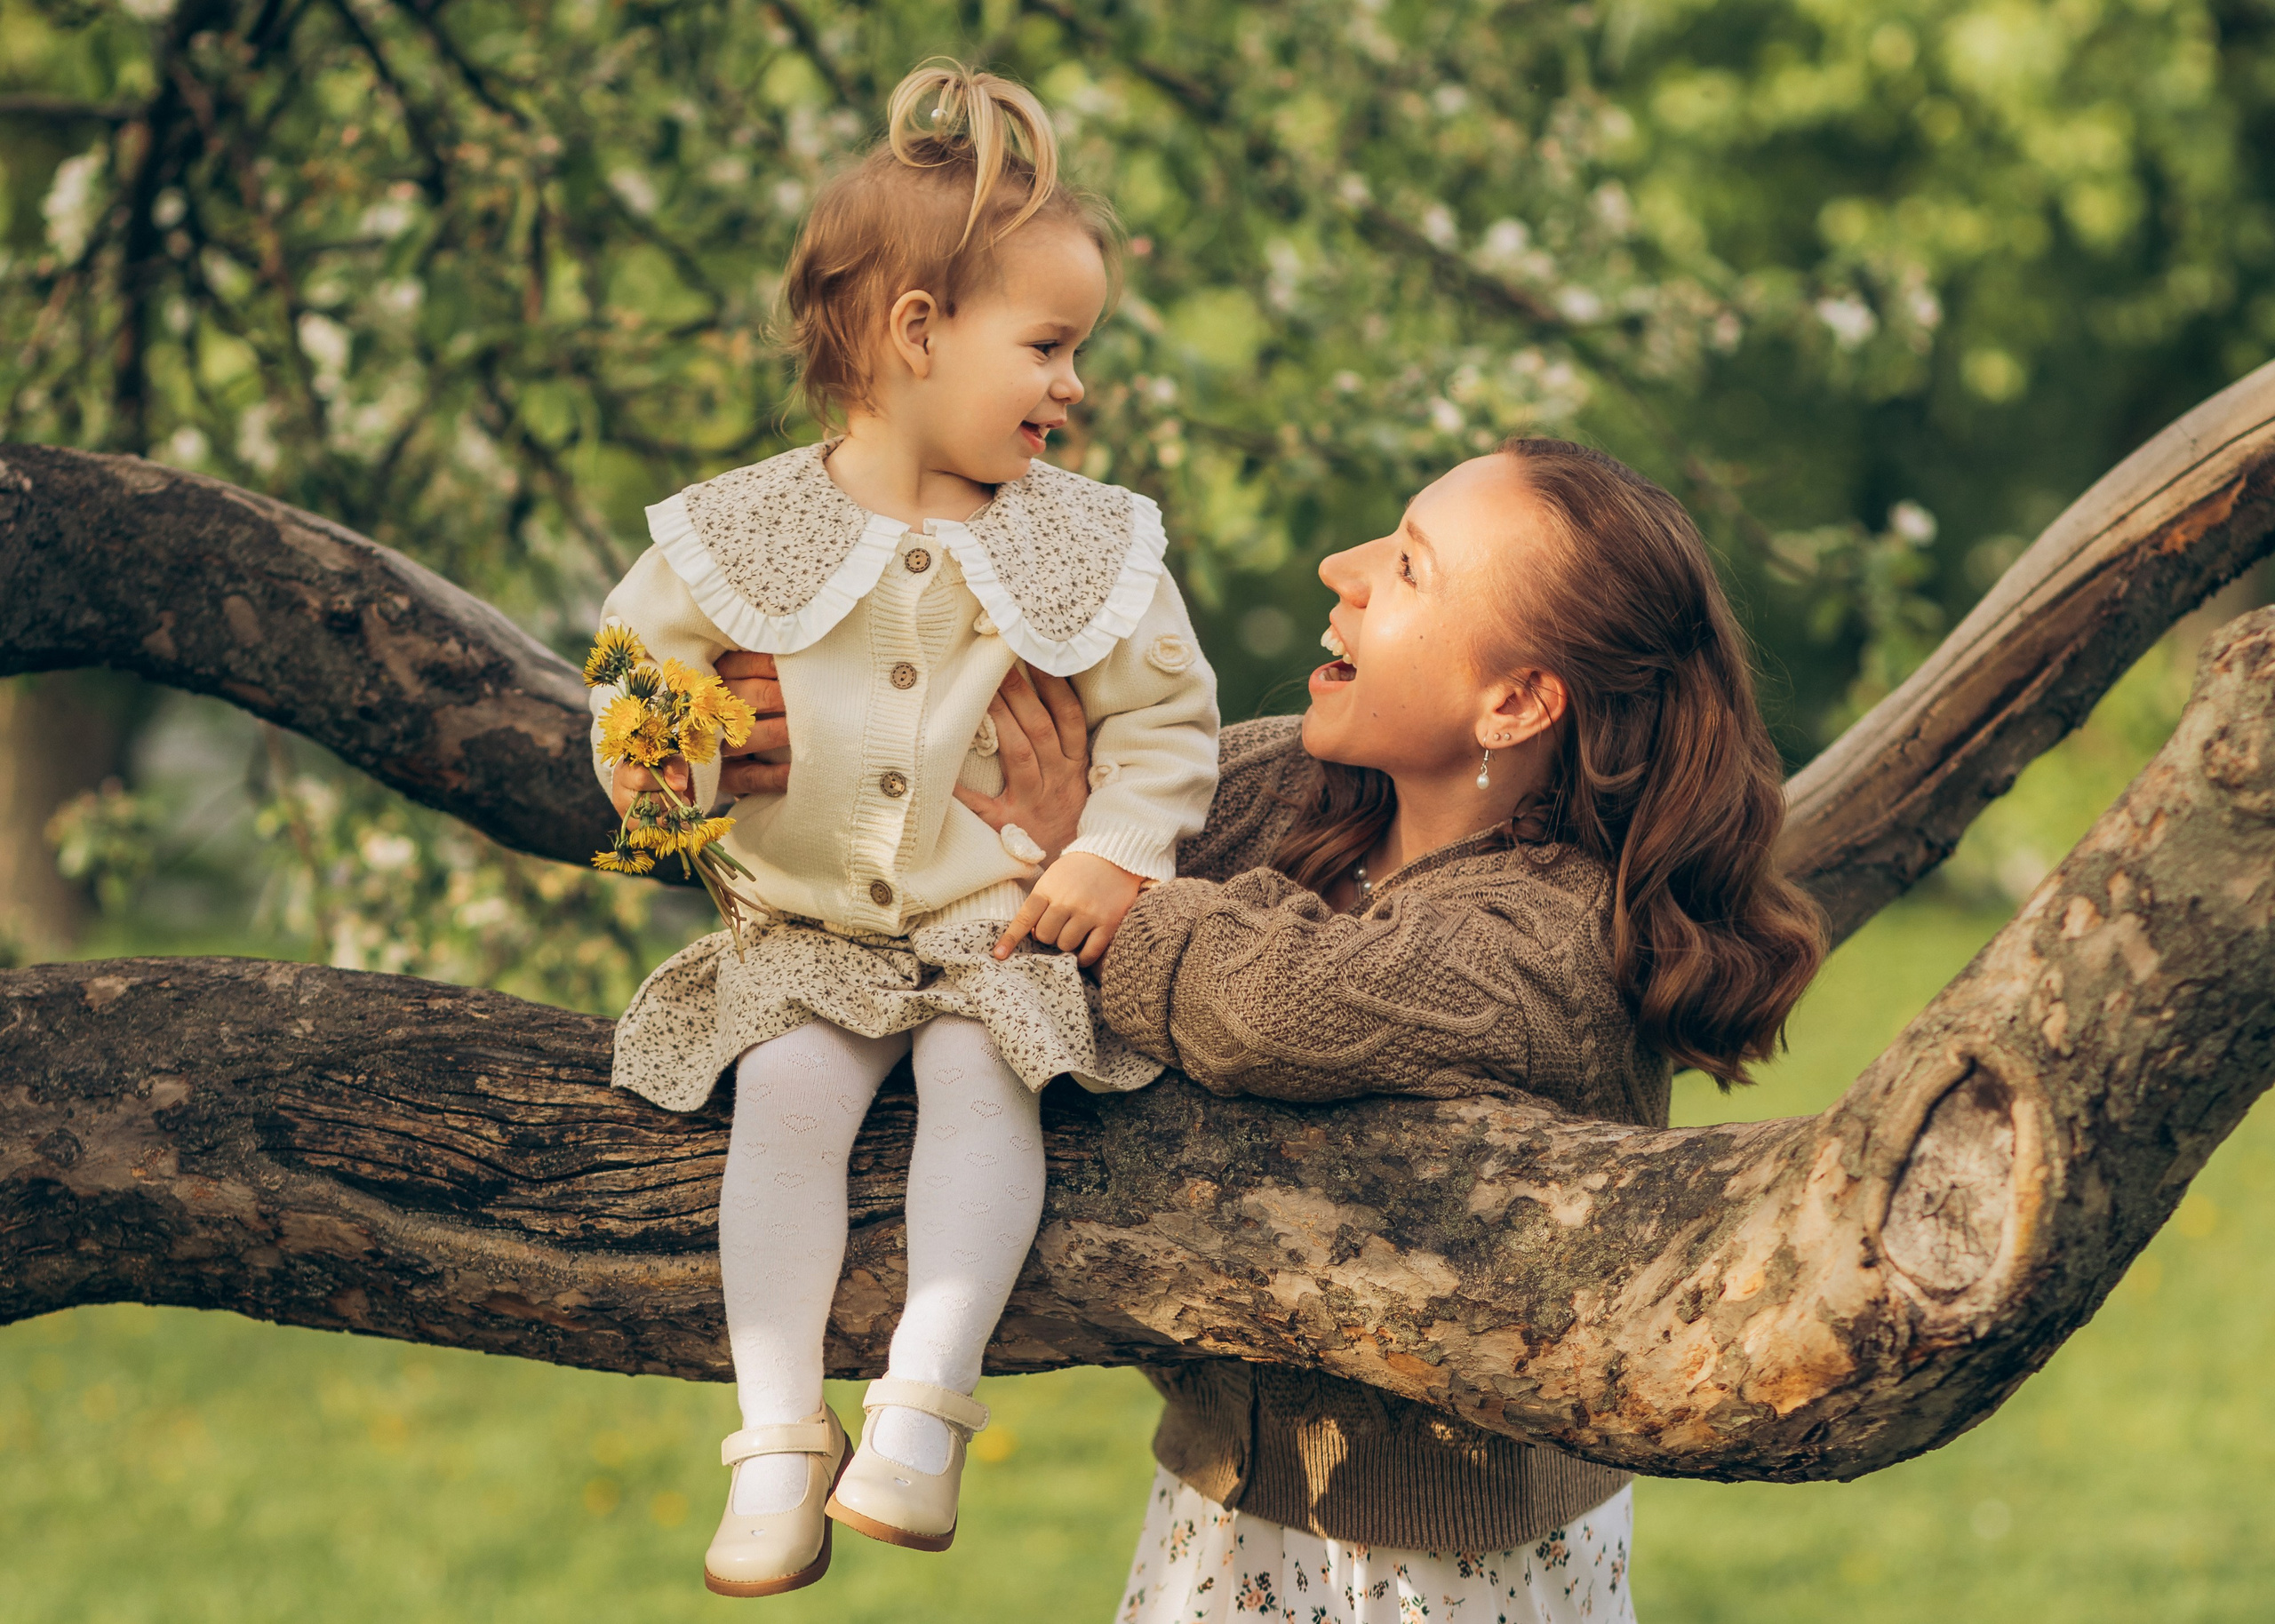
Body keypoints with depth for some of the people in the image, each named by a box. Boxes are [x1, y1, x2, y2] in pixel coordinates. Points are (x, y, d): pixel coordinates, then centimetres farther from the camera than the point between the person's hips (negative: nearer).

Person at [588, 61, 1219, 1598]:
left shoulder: (1087, 543, 1)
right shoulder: (747, 529, -2)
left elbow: (1166, 715, 6)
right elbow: (640, 653, 9)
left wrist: (1118, 851, -10)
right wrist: (649, 748, -13)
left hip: (1008, 925, 0)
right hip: (813, 927, 1)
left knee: (984, 1069, -29)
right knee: (789, 1086, -25)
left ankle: (926, 1401, -30)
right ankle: (779, 1434, -23)